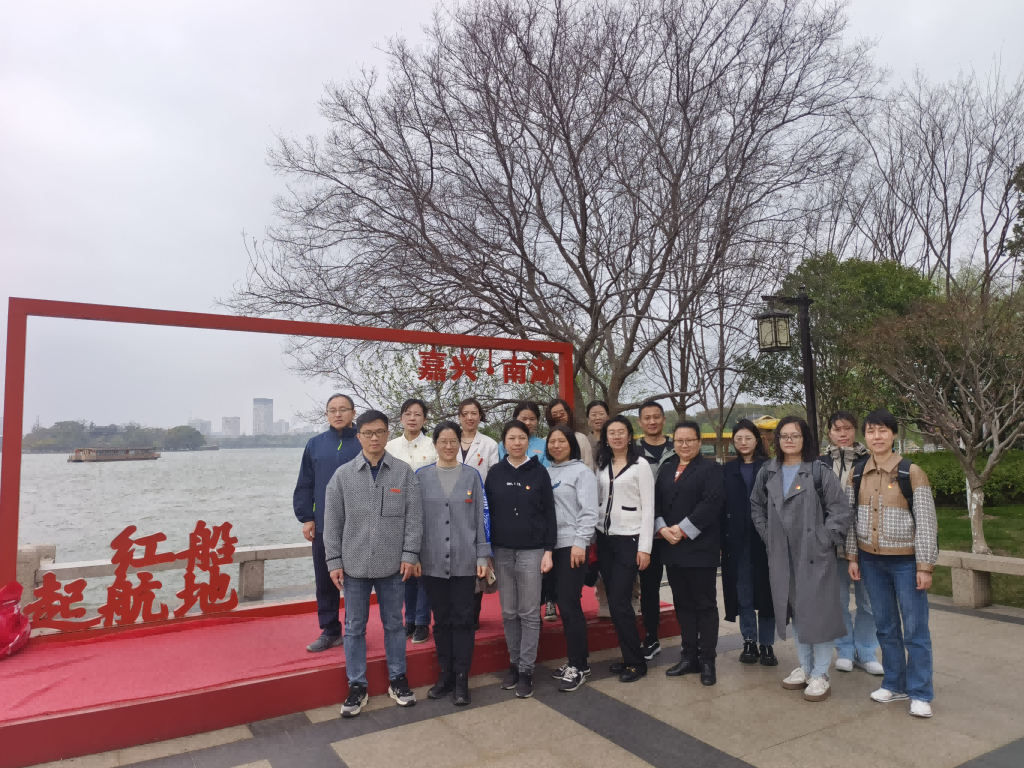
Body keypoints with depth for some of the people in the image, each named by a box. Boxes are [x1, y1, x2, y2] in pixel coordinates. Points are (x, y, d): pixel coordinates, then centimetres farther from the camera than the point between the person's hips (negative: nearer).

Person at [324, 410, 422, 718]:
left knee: (394, 624, 14)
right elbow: (332, 522, 1)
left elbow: (414, 517, -2)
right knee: (354, 627, 11)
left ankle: (397, 680, 30)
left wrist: (410, 554, -7)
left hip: (392, 565, 0)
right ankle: (357, 686, 26)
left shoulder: (404, 472, -2)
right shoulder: (343, 475, 0)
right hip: (354, 565, 1)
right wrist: (334, 561, -2)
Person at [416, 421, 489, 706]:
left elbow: (481, 517, 3)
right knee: (441, 620, 10)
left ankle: (461, 680, 13)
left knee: (462, 620, 2)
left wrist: (482, 555, -2)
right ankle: (445, 675, 24)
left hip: (464, 560, -1)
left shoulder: (472, 476, 2)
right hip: (433, 561, 1)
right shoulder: (422, 476, 3)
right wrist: (412, 555, 2)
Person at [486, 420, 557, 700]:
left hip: (532, 550, -2)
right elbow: (488, 512, 6)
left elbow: (549, 513, -1)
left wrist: (549, 550, -6)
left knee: (530, 613, 2)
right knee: (509, 613, 10)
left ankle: (526, 671, 13)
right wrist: (486, 550, 3)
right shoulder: (495, 473, 4)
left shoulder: (539, 472, -1)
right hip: (502, 551, 2)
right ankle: (514, 664, 24)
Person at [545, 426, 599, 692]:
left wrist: (579, 543, -17)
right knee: (563, 605, 11)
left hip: (572, 546, -6)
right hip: (551, 546, 6)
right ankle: (574, 661, 23)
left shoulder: (581, 471, -3)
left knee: (570, 605, -5)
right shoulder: (545, 473, 13)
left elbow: (589, 512, -10)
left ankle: (579, 665, 8)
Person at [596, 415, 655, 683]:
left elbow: (648, 508, -8)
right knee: (614, 602, 8)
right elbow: (597, 502, 10)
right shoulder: (601, 466, 10)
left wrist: (645, 548, -12)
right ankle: (627, 657, 21)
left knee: (619, 602, -7)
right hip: (605, 539, 5)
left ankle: (636, 662, 8)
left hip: (629, 540, -5)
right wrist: (593, 540, 5)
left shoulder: (640, 465, -5)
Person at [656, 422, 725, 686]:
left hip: (700, 548, -5)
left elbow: (711, 503, -15)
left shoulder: (711, 468, -2)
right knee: (683, 604, 12)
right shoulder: (666, 470, 15)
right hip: (671, 548, 6)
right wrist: (662, 529, -9)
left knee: (705, 604, 3)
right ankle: (689, 656, 22)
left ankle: (707, 660, 12)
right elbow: (656, 503, 9)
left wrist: (683, 529, -17)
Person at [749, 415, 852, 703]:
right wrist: (768, 536, 9)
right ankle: (804, 667, 29)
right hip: (782, 556, 5)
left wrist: (825, 540, -10)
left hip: (814, 555, -4)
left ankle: (820, 675, 12)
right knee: (794, 610, 14)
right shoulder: (767, 472, 6)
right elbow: (756, 506, 17)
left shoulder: (819, 471, -7)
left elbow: (841, 509, -7)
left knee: (818, 611, 0)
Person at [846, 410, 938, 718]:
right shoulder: (857, 475, 3)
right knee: (885, 627, 14)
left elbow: (926, 521, -9)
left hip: (905, 561, -4)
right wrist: (852, 557, 5)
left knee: (915, 630, 4)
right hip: (871, 561, 4)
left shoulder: (911, 472, -9)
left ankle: (920, 693, 17)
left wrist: (925, 566, -10)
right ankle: (894, 684, 28)